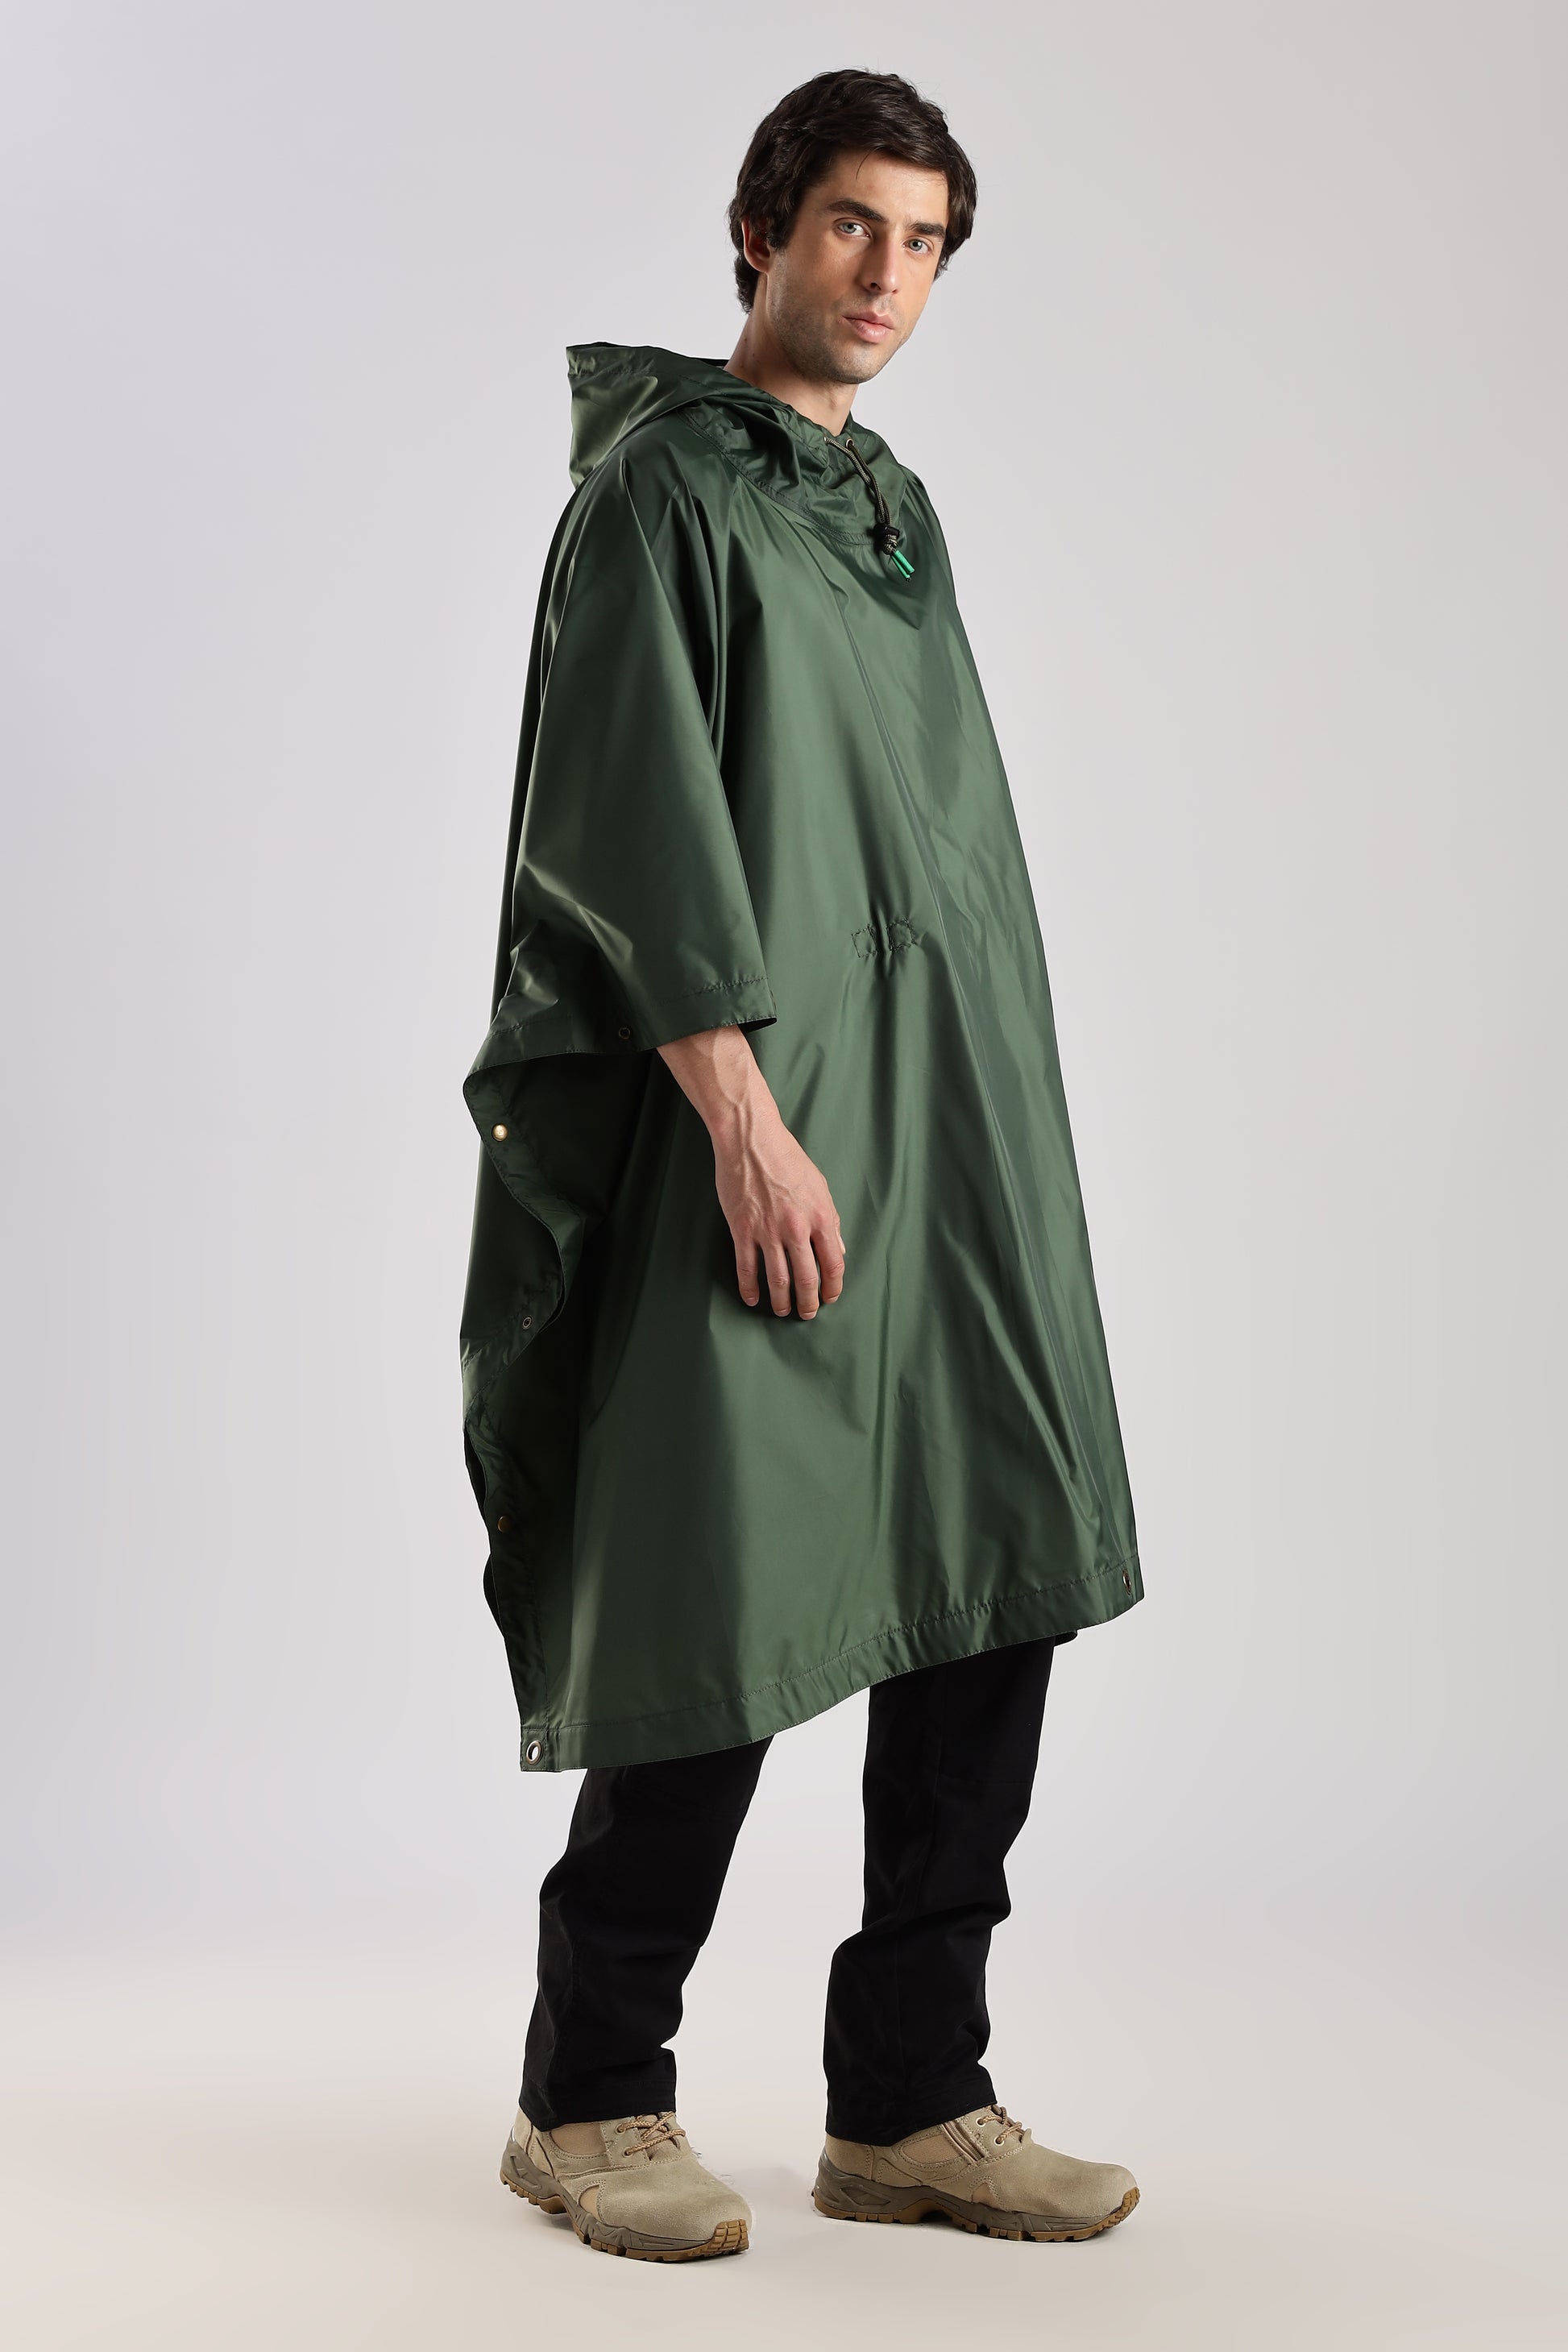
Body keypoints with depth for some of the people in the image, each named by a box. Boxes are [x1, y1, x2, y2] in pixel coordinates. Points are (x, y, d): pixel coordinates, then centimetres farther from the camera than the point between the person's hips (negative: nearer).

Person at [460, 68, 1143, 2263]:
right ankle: (590, 2098, 12)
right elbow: (632, 827, -13)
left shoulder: (895, 509, 21)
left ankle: (911, 2103, 12)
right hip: (763, 1114, -8)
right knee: (730, 1600, -5)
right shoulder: (660, 486, -3)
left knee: (998, 1588, 3)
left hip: (959, 1127, 8)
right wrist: (748, 1120, -21)